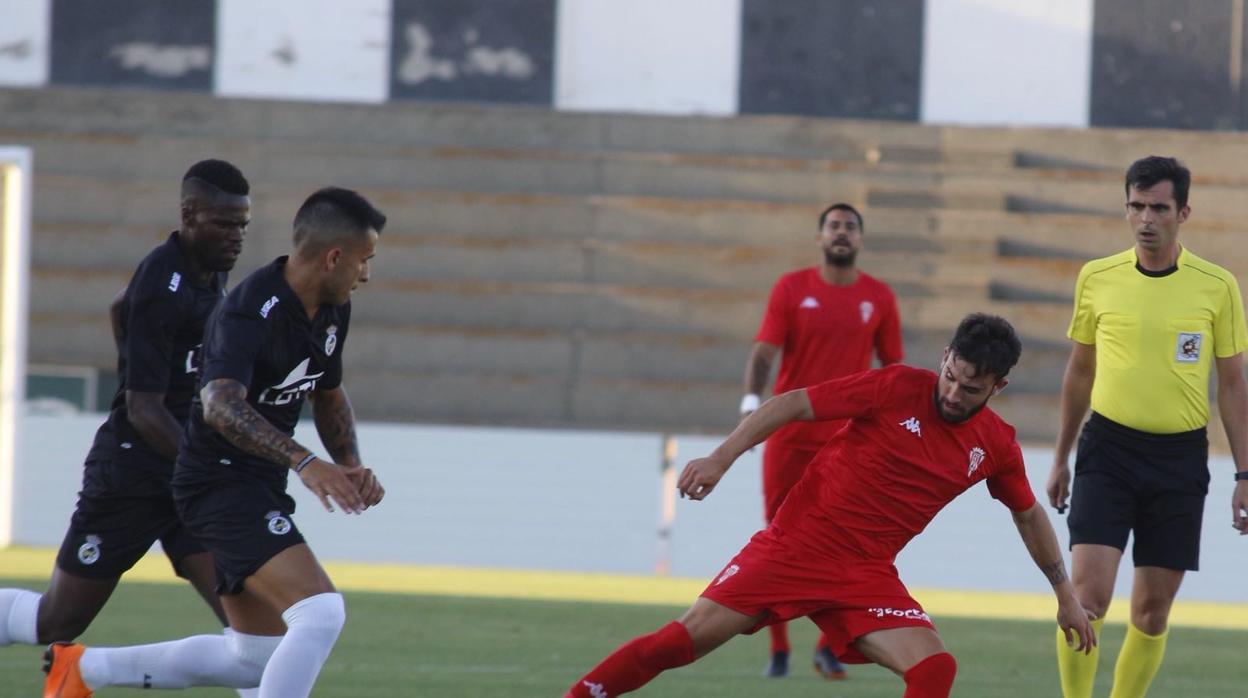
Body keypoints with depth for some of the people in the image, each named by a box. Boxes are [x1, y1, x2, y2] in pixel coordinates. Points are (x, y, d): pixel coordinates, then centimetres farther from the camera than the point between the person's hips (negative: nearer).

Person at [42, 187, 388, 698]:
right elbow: (221, 405, -40)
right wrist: (304, 463, -51)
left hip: (258, 492, 10)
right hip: (221, 482, -10)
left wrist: (350, 465, 5)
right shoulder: (251, 313, -24)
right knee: (321, 613, -25)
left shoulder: (332, 311, 6)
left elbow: (329, 397, 23)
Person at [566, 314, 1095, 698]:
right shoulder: (898, 389, -10)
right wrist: (721, 457, -17)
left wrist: (1064, 593, 25)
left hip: (866, 574, 3)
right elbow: (793, 405, -8)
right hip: (794, 544, -3)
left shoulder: (996, 446, 2)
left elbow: (1029, 515, 21)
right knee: (689, 638, -10)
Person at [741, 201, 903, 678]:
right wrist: (751, 401, -24)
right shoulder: (791, 289, 1)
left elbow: (892, 365, 12)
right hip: (789, 436, -1)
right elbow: (765, 350, -7)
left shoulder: (878, 297, 6)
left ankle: (828, 648, 6)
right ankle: (778, 650, 10)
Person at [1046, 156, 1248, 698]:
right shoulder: (1097, 278, 2)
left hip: (1180, 456, 0)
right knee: (1088, 592, -13)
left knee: (1152, 610, 4)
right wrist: (1061, 459, 16)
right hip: (1109, 450, 0)